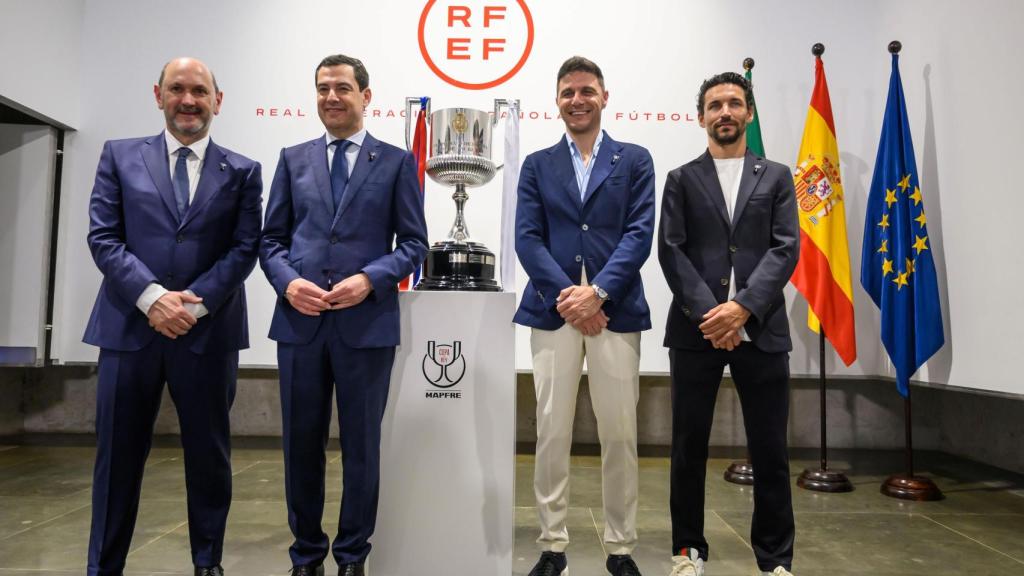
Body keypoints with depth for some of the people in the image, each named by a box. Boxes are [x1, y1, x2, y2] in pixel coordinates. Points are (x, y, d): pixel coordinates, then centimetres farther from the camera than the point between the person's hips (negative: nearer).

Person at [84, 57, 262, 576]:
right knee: (118, 453, 8)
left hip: (209, 331, 0)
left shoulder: (242, 172, 7)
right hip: (130, 325, 1)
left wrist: (193, 302, -12)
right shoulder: (119, 156, 9)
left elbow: (245, 249, -1)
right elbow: (103, 237, 1)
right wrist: (152, 297, -13)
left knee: (209, 452, 8)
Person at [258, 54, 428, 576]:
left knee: (362, 445, 6)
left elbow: (414, 243, 1)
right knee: (302, 444, 11)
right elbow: (271, 239, 11)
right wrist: (288, 281, -8)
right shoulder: (293, 159, 13)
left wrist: (369, 279, -14)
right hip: (300, 320, 3)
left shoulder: (396, 162, 5)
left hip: (366, 322, -2)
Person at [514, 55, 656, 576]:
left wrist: (597, 292, -14)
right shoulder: (537, 165, 13)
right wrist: (565, 294, -11)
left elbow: (640, 234, -1)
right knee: (551, 434, 3)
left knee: (619, 435, 3)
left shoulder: (635, 160, 10)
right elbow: (527, 238, 2)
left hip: (615, 310, 0)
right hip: (553, 310, 1)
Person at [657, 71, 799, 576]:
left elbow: (785, 249, 1)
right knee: (689, 446, 6)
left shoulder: (776, 177, 13)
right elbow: (670, 251, 0)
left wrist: (743, 308, -14)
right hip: (696, 328, 0)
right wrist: (707, 312, -13)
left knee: (770, 449, 5)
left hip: (761, 329, 1)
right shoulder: (682, 180, 11)